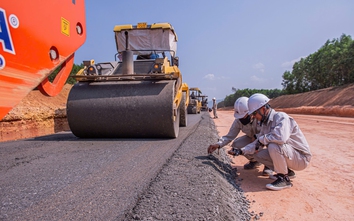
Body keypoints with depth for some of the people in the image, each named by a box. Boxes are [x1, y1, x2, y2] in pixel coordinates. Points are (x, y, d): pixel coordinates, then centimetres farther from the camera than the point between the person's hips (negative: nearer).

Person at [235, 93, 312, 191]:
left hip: (301, 158, -9)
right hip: (288, 155, 9)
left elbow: (281, 137, -41)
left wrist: (262, 139, -24)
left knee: (273, 146, -32)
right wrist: (242, 151, 1)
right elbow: (257, 143, 13)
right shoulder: (265, 124, 6)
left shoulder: (281, 117, -21)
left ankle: (284, 179, -12)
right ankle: (287, 172, 13)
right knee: (258, 155, 0)